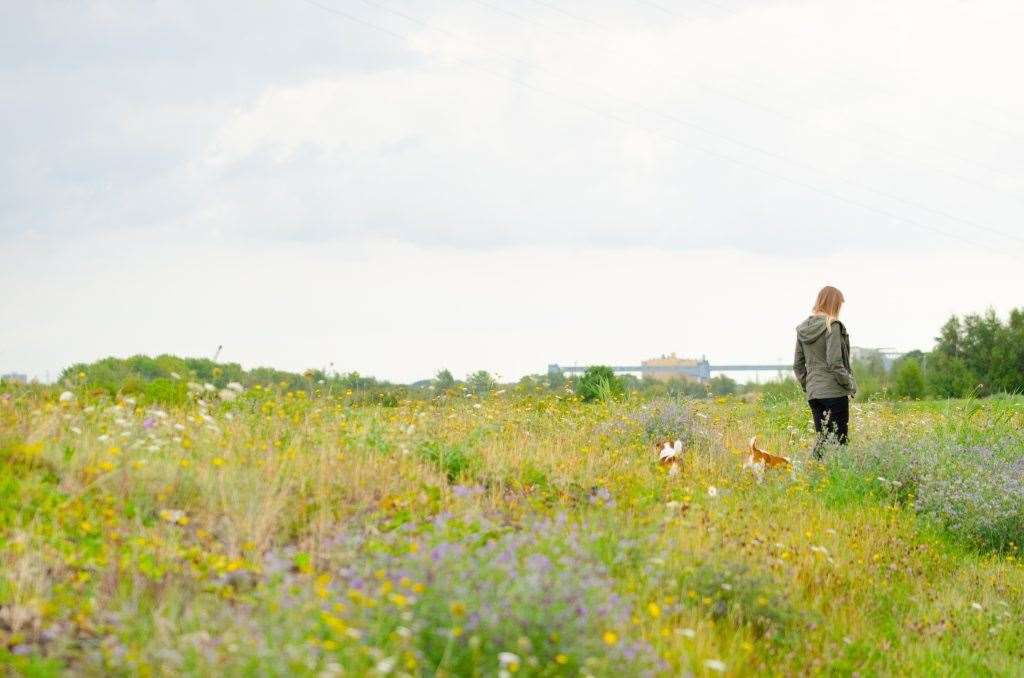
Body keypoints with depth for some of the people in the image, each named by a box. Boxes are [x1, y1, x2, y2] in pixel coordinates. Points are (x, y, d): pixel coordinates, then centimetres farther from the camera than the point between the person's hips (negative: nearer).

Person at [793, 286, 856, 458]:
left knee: (822, 439, 11)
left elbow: (798, 365, 13)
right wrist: (850, 385, -6)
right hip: (834, 392, -7)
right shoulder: (832, 327, -11)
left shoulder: (803, 329, 11)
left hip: (813, 393, 7)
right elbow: (834, 363, -16)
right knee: (838, 439, -4)